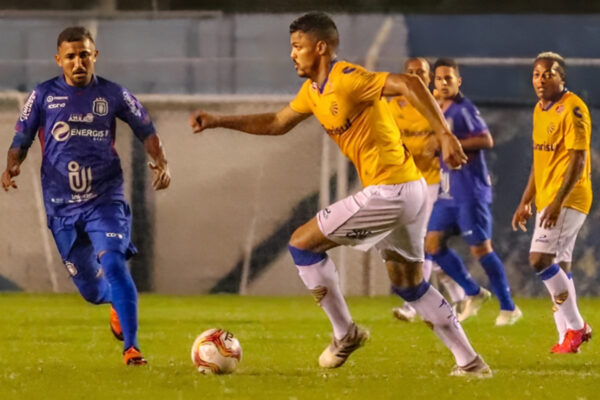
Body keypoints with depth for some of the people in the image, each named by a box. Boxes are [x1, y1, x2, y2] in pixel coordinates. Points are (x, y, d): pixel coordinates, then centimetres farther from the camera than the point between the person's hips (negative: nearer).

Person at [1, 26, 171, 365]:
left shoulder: (113, 95, 1)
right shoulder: (43, 96, 2)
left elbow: (146, 131, 9)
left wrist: (161, 163, -8)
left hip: (105, 200, -2)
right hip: (62, 207, 2)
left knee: (113, 264, -25)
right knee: (91, 289, 8)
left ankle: (131, 347, -22)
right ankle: (118, 302, 45)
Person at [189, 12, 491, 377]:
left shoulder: (346, 80, -16)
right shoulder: (314, 90, 14)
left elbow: (409, 84, -25)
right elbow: (277, 123, 27)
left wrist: (445, 135, -32)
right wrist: (218, 121, 22)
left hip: (388, 192, -10)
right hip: (410, 190, 10)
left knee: (302, 243, -1)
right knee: (410, 284, 19)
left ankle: (345, 334, 6)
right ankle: (470, 361, 20)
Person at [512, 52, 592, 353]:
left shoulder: (572, 109, -13)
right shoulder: (540, 110, 14)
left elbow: (578, 161, -19)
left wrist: (558, 202, -25)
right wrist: (525, 201, 21)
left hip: (567, 199, -9)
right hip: (546, 200, 9)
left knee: (540, 259, -17)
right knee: (559, 268, 9)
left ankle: (575, 326, -8)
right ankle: (568, 337, 13)